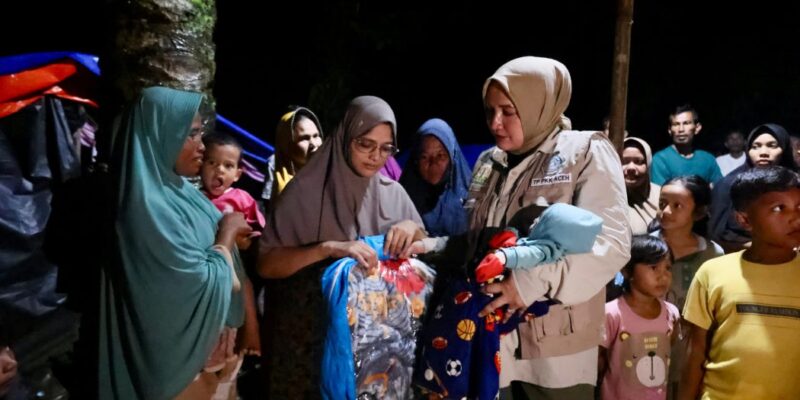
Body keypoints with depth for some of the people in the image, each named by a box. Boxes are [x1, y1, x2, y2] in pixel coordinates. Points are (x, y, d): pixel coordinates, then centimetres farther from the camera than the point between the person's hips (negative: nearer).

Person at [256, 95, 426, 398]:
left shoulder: (392, 193, 0)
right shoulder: (306, 190, -11)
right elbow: (266, 264, -16)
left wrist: (412, 228, -15)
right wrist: (328, 248, -29)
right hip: (309, 328, -3)